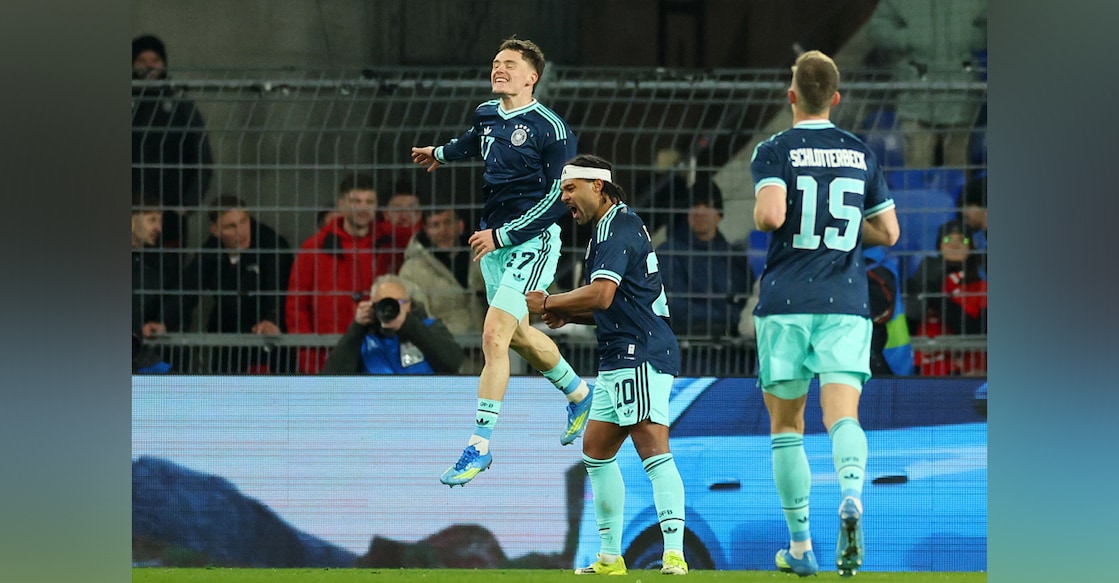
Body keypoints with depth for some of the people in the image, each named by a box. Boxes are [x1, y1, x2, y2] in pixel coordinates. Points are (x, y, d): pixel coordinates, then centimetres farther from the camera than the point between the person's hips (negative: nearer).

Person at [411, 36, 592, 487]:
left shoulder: (549, 128, -15)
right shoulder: (487, 115, 6)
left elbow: (560, 196, -17)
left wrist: (502, 234, -19)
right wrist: (442, 154, 51)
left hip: (532, 241, -8)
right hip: (493, 239, 8)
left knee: (494, 334, -17)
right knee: (518, 335, 19)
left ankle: (480, 445, -14)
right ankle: (579, 394, 45)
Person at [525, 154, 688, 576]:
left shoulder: (617, 228, -11)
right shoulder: (617, 226, 22)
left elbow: (601, 294, -23)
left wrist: (549, 302, -10)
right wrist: (567, 315, 15)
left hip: (641, 354, -11)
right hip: (621, 359, 11)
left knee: (653, 449, -18)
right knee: (596, 450, 14)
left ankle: (674, 553, -26)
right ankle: (610, 557, 18)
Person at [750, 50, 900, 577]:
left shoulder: (774, 152, -2)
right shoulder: (860, 154, 10)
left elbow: (771, 214, -19)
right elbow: (888, 232, 14)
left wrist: (758, 218, 4)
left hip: (785, 303, -2)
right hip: (845, 303, 2)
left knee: (785, 423, 11)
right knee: (843, 414, -9)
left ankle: (800, 546, 14)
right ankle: (851, 495, -41)